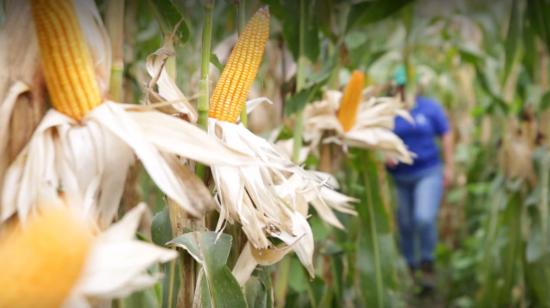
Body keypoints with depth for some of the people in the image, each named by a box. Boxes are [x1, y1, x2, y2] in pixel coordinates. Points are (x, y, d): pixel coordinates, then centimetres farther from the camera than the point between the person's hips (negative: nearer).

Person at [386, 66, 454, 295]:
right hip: (399, 177, 2)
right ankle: (410, 269, 27)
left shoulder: (430, 107, -1)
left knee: (425, 218, -20)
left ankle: (427, 265, 1)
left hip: (428, 173, -1)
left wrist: (449, 167, 1)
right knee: (405, 226, 9)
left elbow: (446, 136, 5)